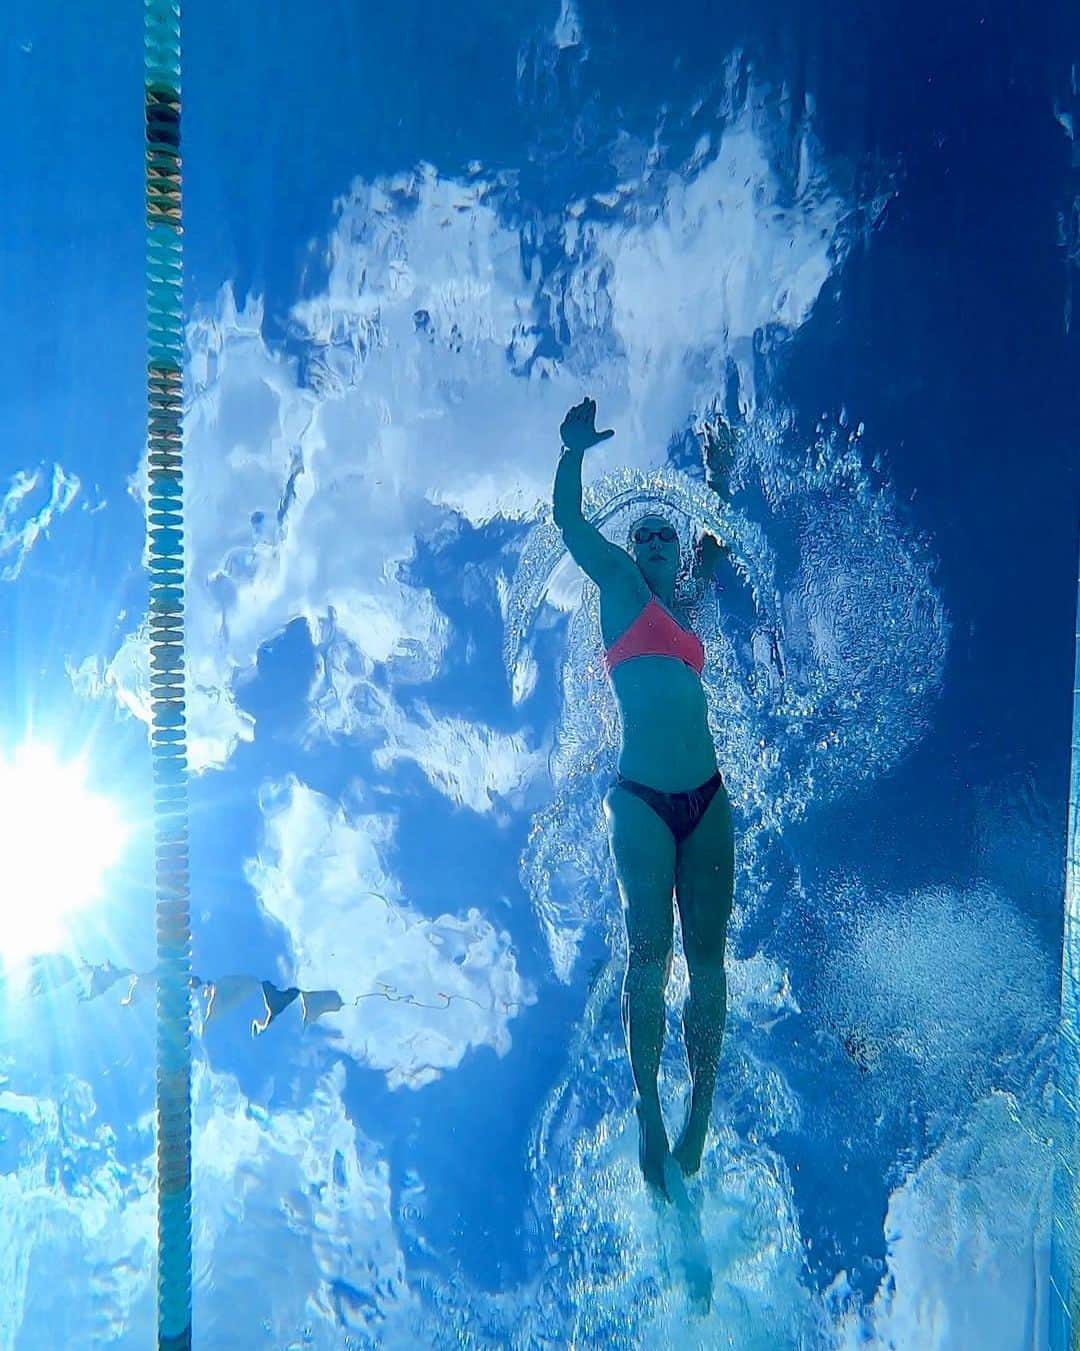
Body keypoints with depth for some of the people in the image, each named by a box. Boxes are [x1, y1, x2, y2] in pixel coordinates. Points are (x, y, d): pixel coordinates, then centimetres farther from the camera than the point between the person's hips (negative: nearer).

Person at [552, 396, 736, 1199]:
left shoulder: (684, 605, 21)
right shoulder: (620, 587, 9)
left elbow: (715, 542, 33)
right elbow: (570, 522, 3)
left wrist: (719, 468, 34)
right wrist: (575, 452, -5)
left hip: (706, 800, 5)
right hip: (642, 800, -5)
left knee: (708, 959, 7)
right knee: (649, 959, 0)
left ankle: (699, 1121, 21)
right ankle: (651, 1125, 13)